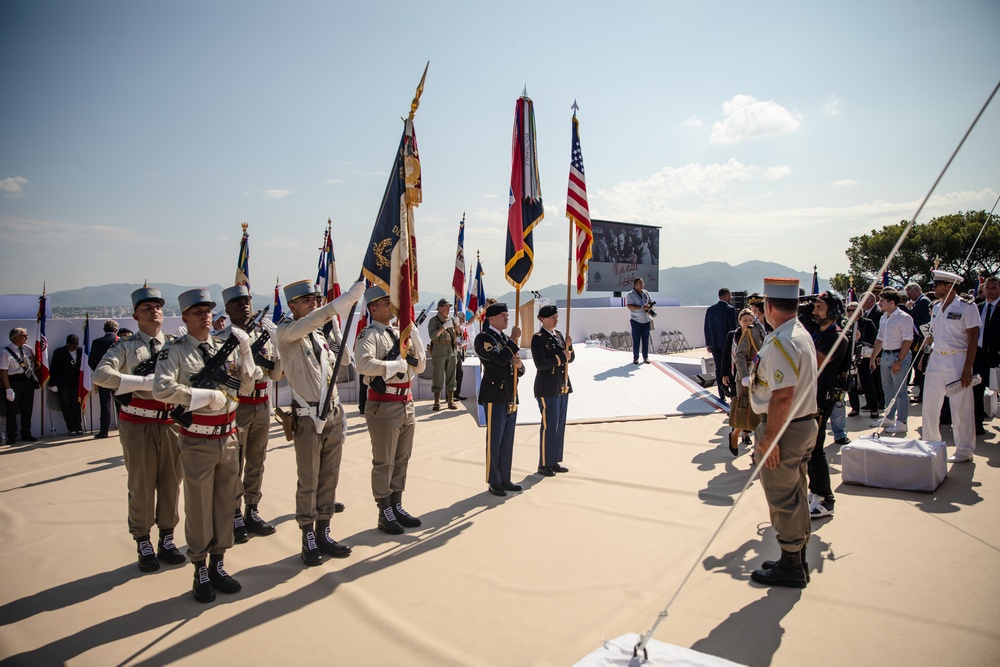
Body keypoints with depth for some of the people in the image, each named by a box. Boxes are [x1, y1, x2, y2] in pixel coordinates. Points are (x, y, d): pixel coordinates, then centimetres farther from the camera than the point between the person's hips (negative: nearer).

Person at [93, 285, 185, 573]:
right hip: (137, 425, -3)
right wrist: (146, 382, -22)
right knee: (141, 486, 6)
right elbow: (100, 375, -16)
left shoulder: (175, 344, 7)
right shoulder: (126, 346, -1)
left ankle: (166, 540, 25)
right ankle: (144, 546, 20)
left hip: (171, 422, 3)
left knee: (171, 483, 10)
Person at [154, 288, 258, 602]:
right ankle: (200, 572, 20)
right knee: (198, 508, 6)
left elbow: (246, 384, 6)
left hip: (228, 438, 5)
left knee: (225, 504, 13)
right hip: (197, 443, -5)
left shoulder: (225, 346, 6)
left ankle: (218, 565, 28)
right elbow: (162, 390, -23)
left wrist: (245, 351, -6)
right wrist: (209, 395, -21)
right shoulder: (175, 350, -9)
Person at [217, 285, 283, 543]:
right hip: (236, 406, -5)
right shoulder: (222, 339, -7)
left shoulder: (263, 336, 9)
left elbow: (275, 375, 10)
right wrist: (251, 360, -26)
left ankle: (252, 512, 23)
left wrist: (280, 356, -10)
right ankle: (235, 517, 13)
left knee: (256, 463, 12)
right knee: (235, 465, 2)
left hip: (262, 405, 5)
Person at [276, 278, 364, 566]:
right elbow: (312, 320, -28)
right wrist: (349, 296, -35)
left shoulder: (320, 334, 13)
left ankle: (323, 534, 22)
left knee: (329, 479, 11)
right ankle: (308, 539, 14)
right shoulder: (286, 332, -7)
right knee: (308, 483, 2)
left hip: (333, 414, 6)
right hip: (308, 418, -6)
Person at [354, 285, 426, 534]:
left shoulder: (400, 334, 13)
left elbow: (420, 365, 10)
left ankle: (397, 507, 28)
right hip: (384, 405, -8)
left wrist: (413, 334, -1)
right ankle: (385, 515, 13)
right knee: (384, 462, 2)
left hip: (407, 404, 8)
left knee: (402, 460, 16)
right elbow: (364, 365, -29)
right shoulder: (369, 335, -11)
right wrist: (398, 364, -21)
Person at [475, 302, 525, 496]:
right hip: (495, 396, -8)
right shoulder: (483, 338, -8)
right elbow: (500, 359, -25)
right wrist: (514, 340, -14)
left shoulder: (506, 339, 17)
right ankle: (494, 482, 8)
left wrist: (519, 365, -5)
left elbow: (519, 371, 18)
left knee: (507, 441, 12)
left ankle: (505, 479, 20)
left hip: (511, 397, 8)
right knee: (494, 441, -1)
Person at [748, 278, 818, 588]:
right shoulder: (802, 334, 10)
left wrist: (768, 438, -23)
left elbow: (783, 395, -28)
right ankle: (797, 561, 32)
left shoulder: (780, 342, -23)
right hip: (805, 424, 10)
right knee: (795, 496, 19)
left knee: (783, 500, 3)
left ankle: (790, 566, 16)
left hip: (784, 429, -10)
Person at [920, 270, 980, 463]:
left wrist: (967, 368, -16)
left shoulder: (966, 308, -9)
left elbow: (973, 340, -11)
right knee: (930, 404, 10)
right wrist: (928, 360, 10)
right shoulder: (936, 308, 10)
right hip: (936, 359, 6)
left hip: (957, 360, -6)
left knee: (960, 407, 0)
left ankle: (964, 450, 12)